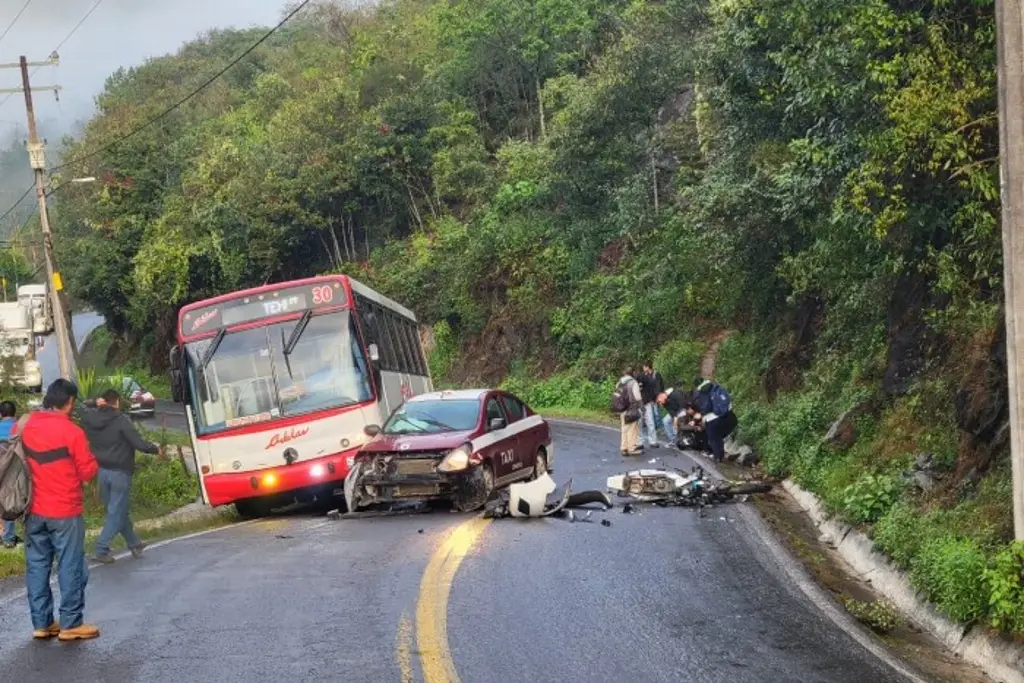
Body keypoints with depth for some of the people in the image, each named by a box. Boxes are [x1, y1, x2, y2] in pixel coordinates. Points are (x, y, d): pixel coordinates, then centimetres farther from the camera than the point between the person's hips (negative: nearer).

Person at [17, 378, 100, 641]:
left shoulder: (24, 427, 2)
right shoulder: (71, 432, -15)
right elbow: (89, 472, -10)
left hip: (34, 511, 6)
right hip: (65, 512, -6)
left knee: (37, 566, 11)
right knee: (71, 568, 3)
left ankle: (41, 623, 16)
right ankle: (70, 624, 5)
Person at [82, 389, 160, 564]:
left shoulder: (90, 419, -1)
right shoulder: (121, 420, -16)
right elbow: (139, 443, -19)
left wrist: (96, 407, 8)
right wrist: (155, 448, -1)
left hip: (102, 471, 6)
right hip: (119, 472, -6)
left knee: (121, 510, 18)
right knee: (116, 512, 2)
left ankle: (134, 544, 29)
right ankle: (101, 549, -3)